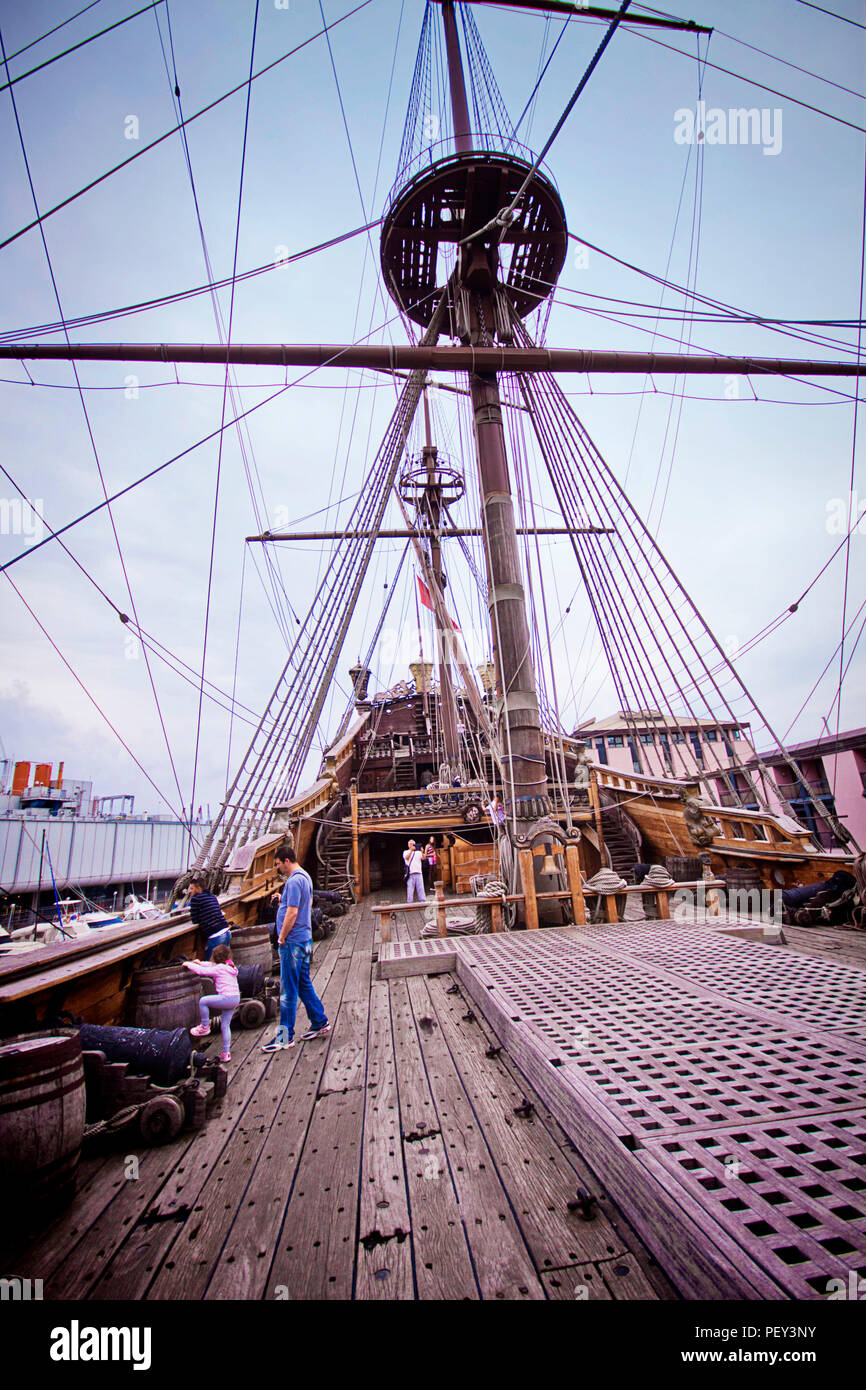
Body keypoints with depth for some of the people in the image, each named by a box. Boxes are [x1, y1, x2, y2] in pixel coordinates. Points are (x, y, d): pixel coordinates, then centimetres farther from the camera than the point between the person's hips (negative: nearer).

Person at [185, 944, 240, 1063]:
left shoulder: (219, 968, -7)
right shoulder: (230, 966, 17)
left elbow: (201, 971, -5)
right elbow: (212, 966, 31)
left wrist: (188, 964, 10)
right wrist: (200, 963, 36)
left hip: (227, 998, -9)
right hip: (236, 998, 9)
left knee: (203, 1001, 7)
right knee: (225, 1025, 15)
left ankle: (205, 1027, 17)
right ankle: (226, 1053, 17)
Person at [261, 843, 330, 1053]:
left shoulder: (294, 881, -19)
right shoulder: (305, 877, 12)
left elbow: (292, 912, -24)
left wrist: (282, 937, -14)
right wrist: (283, 900, 15)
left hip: (293, 941, -10)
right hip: (304, 939, 10)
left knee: (288, 990, -1)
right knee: (304, 984, 18)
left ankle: (285, 1036, 8)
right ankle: (320, 1023, 26)